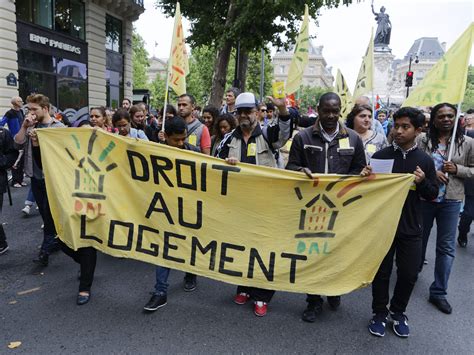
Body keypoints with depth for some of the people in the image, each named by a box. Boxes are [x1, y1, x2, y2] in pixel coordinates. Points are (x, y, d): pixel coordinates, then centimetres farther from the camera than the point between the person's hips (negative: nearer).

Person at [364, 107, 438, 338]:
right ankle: (380, 312, 29)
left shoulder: (425, 160, -1)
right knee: (381, 272, 10)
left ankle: (398, 312, 33)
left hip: (411, 228, 1)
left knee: (409, 274, 9)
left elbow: (432, 195, 3)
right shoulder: (380, 155, -4)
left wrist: (422, 182, -17)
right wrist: (366, 177, -19)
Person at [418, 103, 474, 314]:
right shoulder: (423, 140, -6)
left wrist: (457, 169, -13)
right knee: (419, 238, 17)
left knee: (446, 247, 6)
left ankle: (439, 292, 17)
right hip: (424, 198, -1)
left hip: (451, 201, 1)